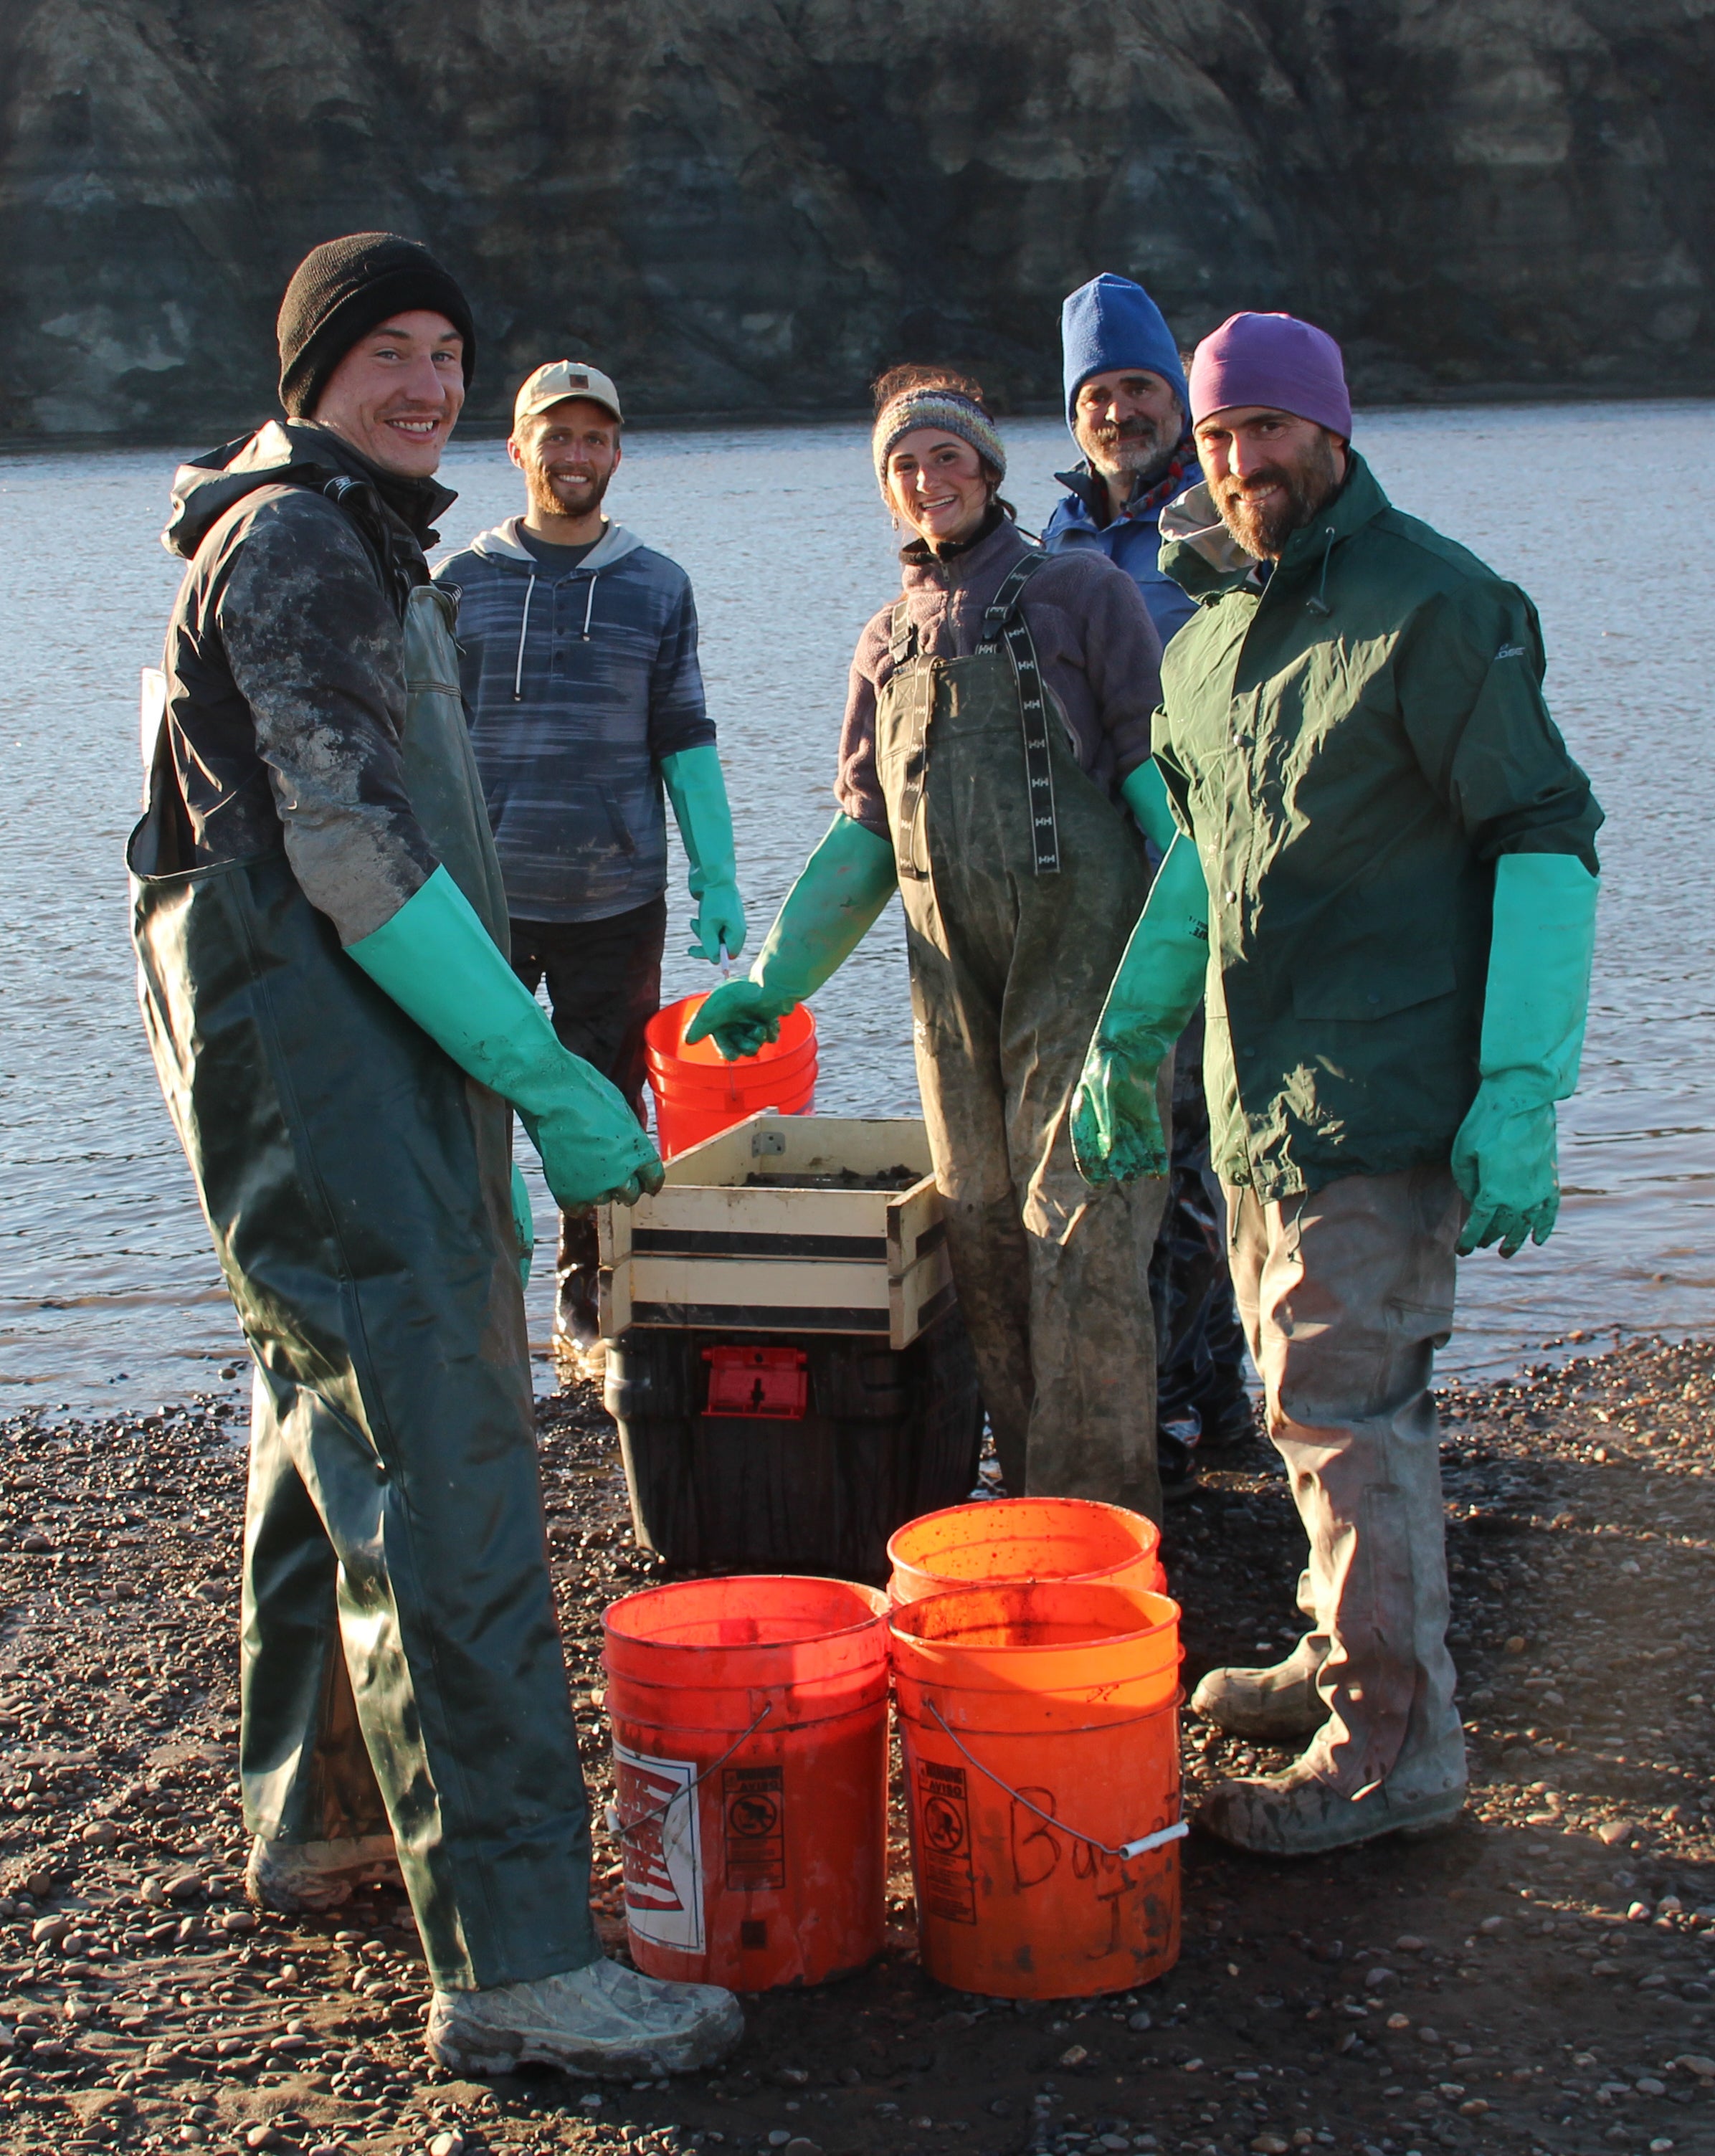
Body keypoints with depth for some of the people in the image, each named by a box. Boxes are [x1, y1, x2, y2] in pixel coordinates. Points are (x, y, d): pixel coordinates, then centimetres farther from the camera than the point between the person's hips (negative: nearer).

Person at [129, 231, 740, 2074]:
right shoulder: (292, 545, -11)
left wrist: (498, 1072, 22)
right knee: (438, 1463, -17)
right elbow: (353, 850, -20)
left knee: (339, 1424, 18)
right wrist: (545, 1079, -20)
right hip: (315, 1044, -11)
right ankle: (515, 1961, -19)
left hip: (373, 1044, 11)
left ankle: (316, 1821, 32)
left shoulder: (362, 545, 21)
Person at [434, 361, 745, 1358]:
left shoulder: (658, 586, 8)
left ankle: (590, 1303, 21)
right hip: (481, 899, -1)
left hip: (617, 902, 1)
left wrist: (717, 880, 2)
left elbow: (686, 741, 8)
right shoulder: (463, 582, 4)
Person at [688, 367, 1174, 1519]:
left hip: (1082, 960, -5)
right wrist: (773, 982, 19)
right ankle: (1032, 1490, 17)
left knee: (1080, 1230, -8)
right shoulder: (890, 643, 17)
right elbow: (863, 835, 21)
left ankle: (1096, 1509, -1)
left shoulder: (1081, 592, 2)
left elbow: (1158, 776, -4)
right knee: (983, 1234, 7)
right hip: (954, 981, 5)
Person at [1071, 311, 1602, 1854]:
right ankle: (1348, 1658, 32)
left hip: (1382, 1093, -8)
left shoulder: (1436, 605, -11)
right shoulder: (1204, 635, 14)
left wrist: (1523, 1088, -21)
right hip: (1256, 1092, 8)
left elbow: (1548, 840, -15)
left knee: (1345, 1404, -7)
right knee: (1317, 1394, 17)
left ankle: (1395, 1743, 3)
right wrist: (1125, 1039, 25)